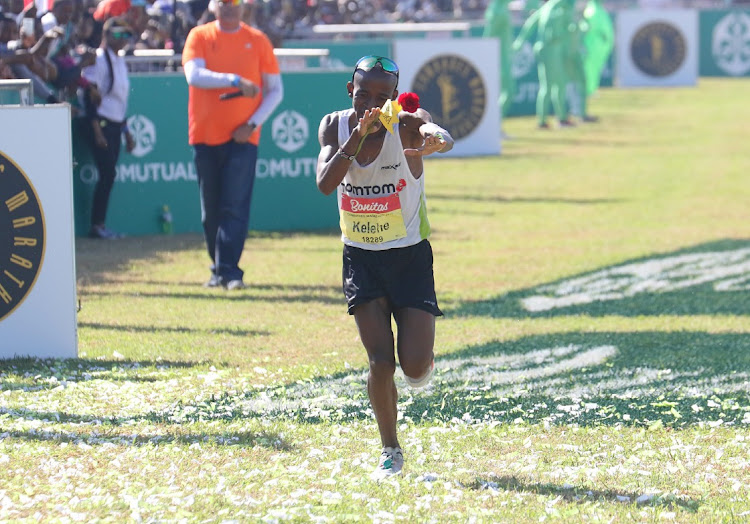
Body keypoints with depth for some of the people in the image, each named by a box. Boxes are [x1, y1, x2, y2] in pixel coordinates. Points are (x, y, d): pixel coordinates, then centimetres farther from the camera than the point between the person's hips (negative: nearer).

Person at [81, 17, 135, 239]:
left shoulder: (119, 61, 16)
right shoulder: (98, 59, -11)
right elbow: (91, 97, -15)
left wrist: (127, 132, 21)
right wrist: (97, 131, -20)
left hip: (115, 126, 8)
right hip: (101, 124, -8)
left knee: (108, 176, 6)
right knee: (107, 174, -10)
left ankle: (99, 225, 8)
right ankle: (96, 226, -5)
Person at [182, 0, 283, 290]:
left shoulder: (257, 40, 5)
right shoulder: (199, 36, 4)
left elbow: (275, 90, 7)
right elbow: (194, 75, -14)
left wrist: (253, 124, -7)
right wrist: (234, 80, -25)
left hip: (242, 138, -1)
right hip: (205, 136, 1)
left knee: (235, 208, -11)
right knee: (210, 210, 7)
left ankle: (229, 271, -14)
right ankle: (218, 269, 19)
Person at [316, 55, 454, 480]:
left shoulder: (407, 125, -17)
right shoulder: (335, 126, -6)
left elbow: (441, 136, -41)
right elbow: (325, 183, -21)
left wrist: (435, 140, -65)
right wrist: (358, 135, -32)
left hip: (410, 257, -2)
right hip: (361, 257, 2)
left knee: (415, 366, -8)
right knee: (381, 362, -8)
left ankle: (424, 360, 30)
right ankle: (391, 451, 11)